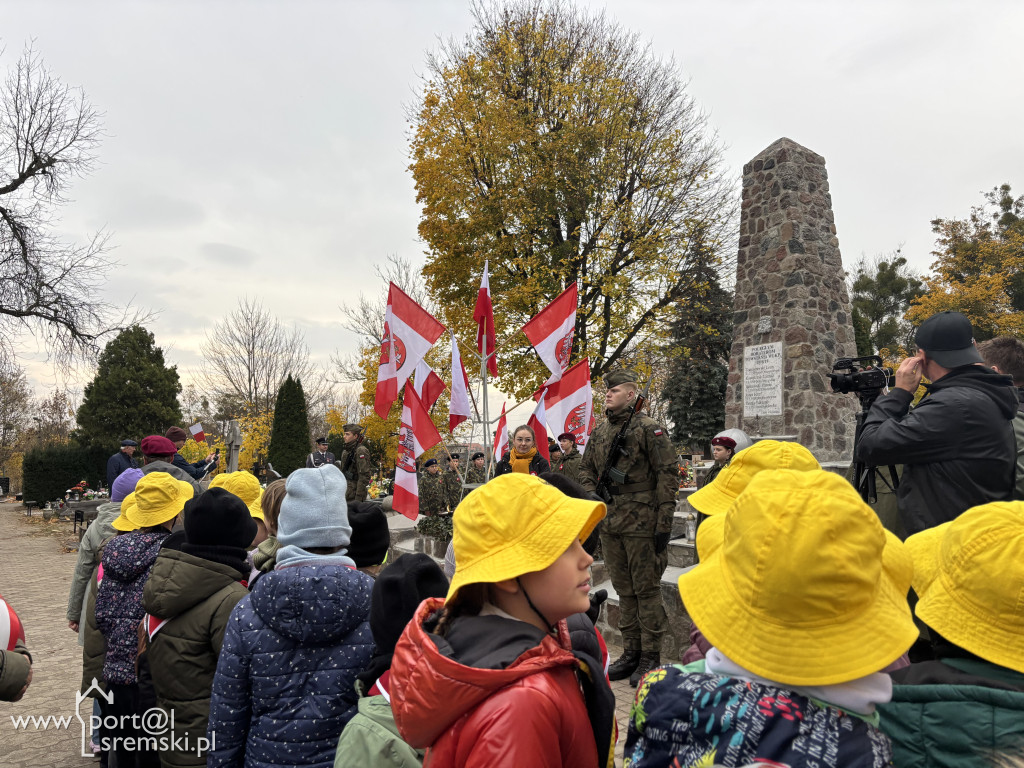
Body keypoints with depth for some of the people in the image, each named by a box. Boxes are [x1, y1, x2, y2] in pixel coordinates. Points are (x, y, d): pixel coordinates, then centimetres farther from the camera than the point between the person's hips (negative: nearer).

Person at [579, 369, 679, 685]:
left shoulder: (649, 428, -8)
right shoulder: (599, 432, 12)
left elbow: (668, 475, -11)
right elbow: (586, 470, 21)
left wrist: (664, 523, -14)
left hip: (642, 525, -6)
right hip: (610, 523, 7)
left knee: (646, 590, 2)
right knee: (624, 589, 14)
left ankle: (651, 656, 13)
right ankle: (630, 651, 25)